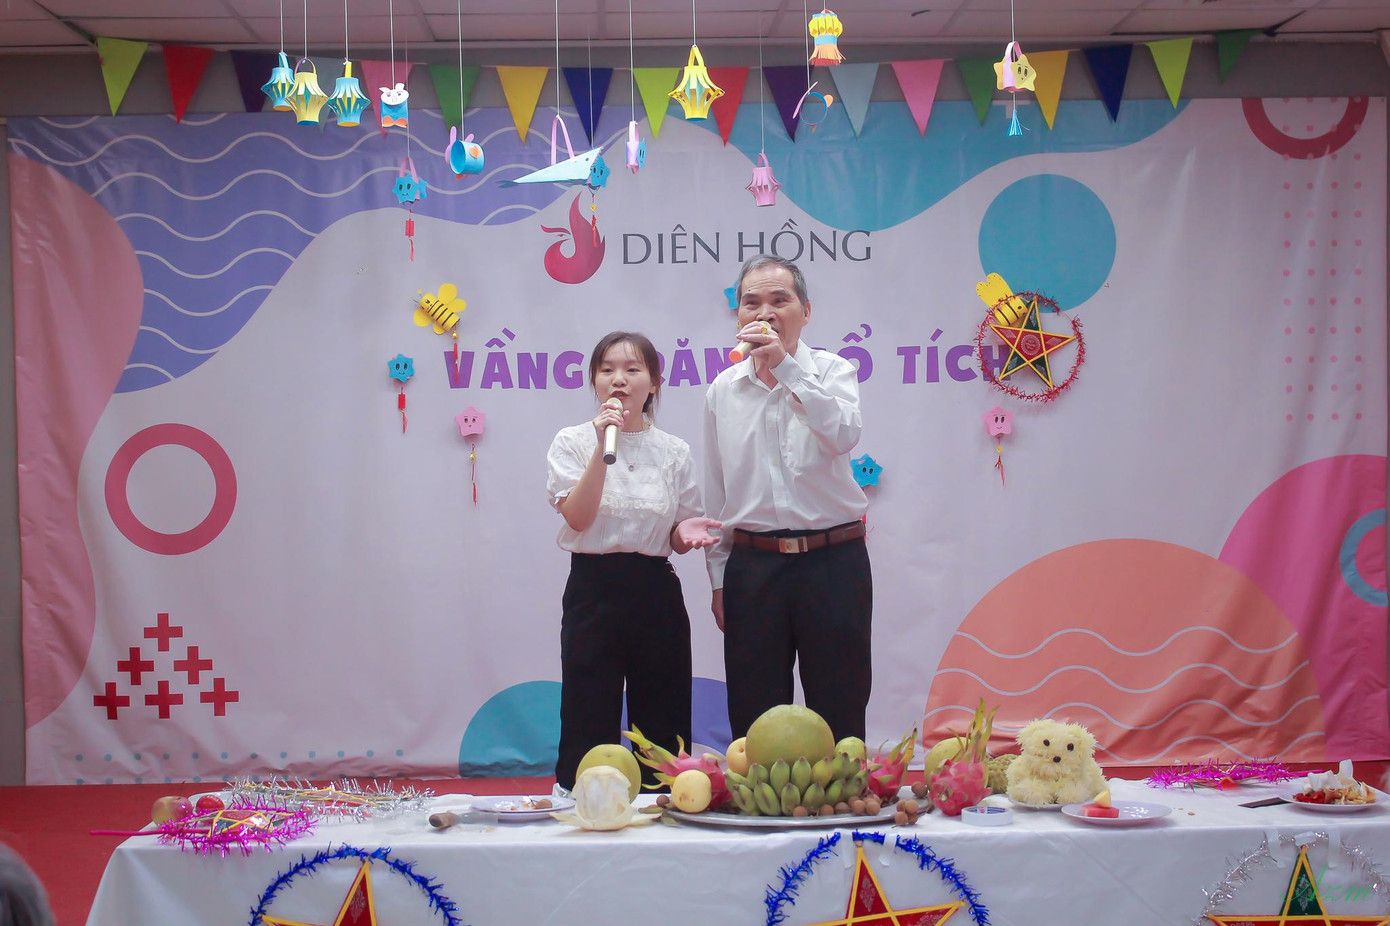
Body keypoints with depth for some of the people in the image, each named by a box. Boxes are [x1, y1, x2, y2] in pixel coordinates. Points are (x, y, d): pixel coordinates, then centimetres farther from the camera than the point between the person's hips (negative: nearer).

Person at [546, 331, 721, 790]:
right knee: (589, 723, -3)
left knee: (662, 726, 4)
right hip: (594, 591, -2)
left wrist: (687, 532, -9)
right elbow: (577, 517, -12)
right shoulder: (573, 442, 3)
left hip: (657, 593, 3)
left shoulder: (674, 451, 10)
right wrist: (603, 447, -17)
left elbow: (676, 537, 15)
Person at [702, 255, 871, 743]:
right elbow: (716, 493, 11)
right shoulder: (723, 390, 7)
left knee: (839, 718, 4)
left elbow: (844, 435, -20)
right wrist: (719, 577, 11)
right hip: (753, 567, 2)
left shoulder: (832, 372, 1)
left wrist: (786, 366, -21)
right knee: (754, 723, 8)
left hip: (833, 561, -2)